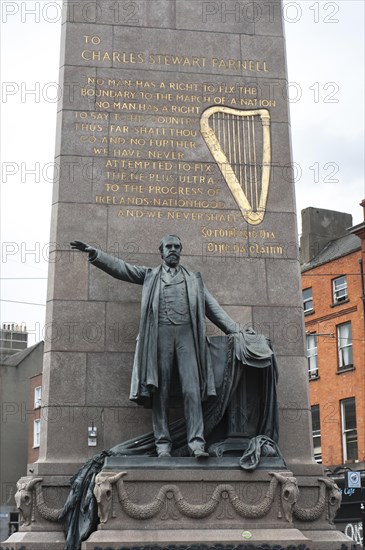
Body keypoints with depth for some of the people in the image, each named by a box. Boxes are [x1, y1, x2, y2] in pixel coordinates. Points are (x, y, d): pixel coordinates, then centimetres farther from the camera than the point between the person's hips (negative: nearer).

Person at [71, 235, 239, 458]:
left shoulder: (194, 279, 23)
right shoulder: (150, 275, 19)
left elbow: (213, 307, 19)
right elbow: (120, 267, 9)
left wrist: (235, 331, 11)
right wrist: (94, 253, -5)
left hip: (186, 333, 1)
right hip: (160, 334, 0)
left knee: (192, 389, -10)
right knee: (161, 391, -3)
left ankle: (197, 443, -13)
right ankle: (163, 444, 0)